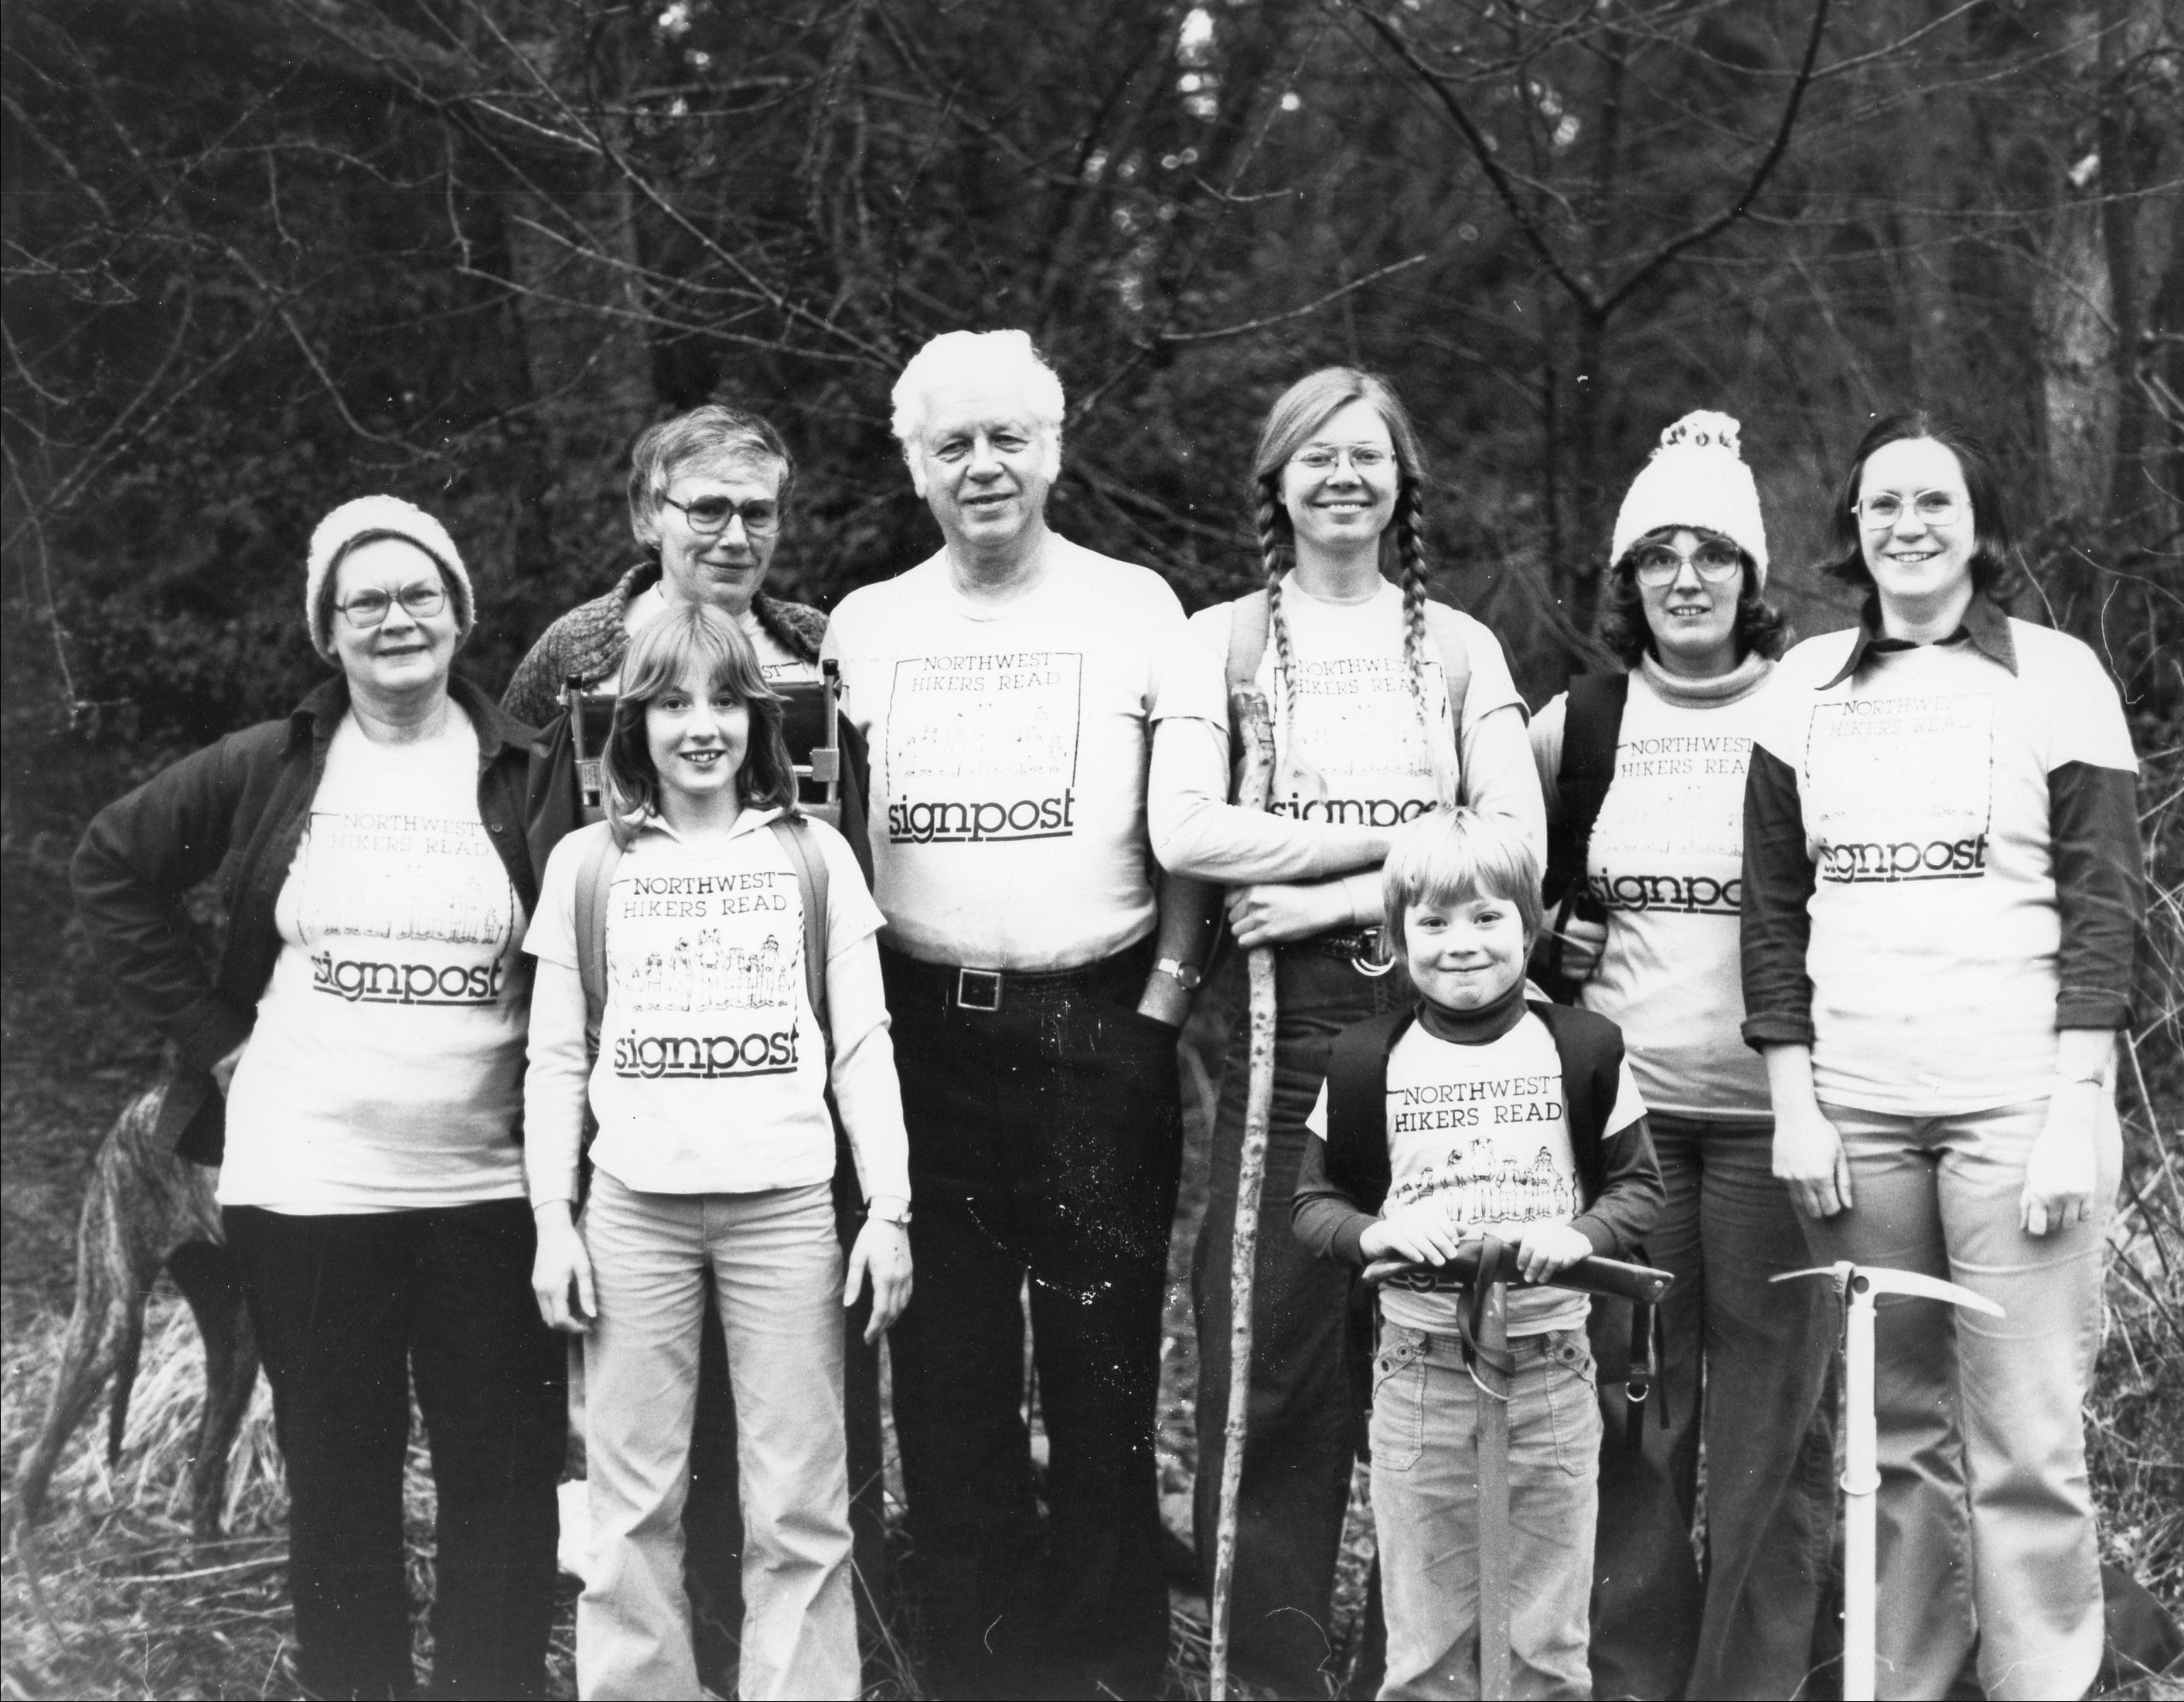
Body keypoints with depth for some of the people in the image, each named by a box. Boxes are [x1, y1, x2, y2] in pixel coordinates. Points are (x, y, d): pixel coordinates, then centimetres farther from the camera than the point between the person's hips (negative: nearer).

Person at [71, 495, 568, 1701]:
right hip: (304, 1183, 1)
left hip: (487, 1185, 0)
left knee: (503, 1485, 2)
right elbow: (113, 871, 10)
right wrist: (211, 1032, 4)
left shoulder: (527, 776, 0)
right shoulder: (270, 771, 2)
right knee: (337, 1487, 8)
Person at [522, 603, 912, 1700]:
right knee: (631, 1504, 3)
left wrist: (889, 1209, 0)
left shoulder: (814, 856, 8)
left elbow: (861, 1047, 6)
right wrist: (552, 1220, 1)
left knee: (799, 1506, 1)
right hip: (635, 1207, 0)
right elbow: (555, 1061, 9)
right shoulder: (586, 864, 8)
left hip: (786, 1205, 0)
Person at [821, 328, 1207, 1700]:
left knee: (1102, 1369, 0)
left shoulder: (1135, 607, 2)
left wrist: (1163, 1002, -6)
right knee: (946, 1380, 7)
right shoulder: (866, 625, 11)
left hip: (1096, 1028, -3)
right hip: (923, 1034, 3)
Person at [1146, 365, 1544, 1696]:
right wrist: (1400, 839, -8)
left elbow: (1518, 846, 1)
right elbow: (1182, 832, -7)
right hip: (1283, 1026, -1)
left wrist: (1334, 897, -10)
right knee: (1273, 1357, -5)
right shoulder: (1224, 641, 8)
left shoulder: (1459, 649, 13)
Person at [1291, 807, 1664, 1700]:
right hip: (1419, 1366, 0)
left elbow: (1637, 1184, 4)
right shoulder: (1370, 1059, 2)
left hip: (1550, 1367, 0)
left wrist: (1580, 1233, -16)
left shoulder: (1581, 1048, 1)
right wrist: (1376, 1232, -16)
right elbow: (1313, 1204, 5)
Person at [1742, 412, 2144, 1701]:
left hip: (2016, 1108, -3)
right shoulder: (1808, 686, 12)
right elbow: (1774, 907, 11)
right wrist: (1795, 1103, 3)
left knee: (2025, 1447, -5)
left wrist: (2077, 1112, -9)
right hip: (1856, 1112, 3)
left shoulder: (2055, 675, 3)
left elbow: (2105, 903, -1)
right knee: (1895, 1436, 6)